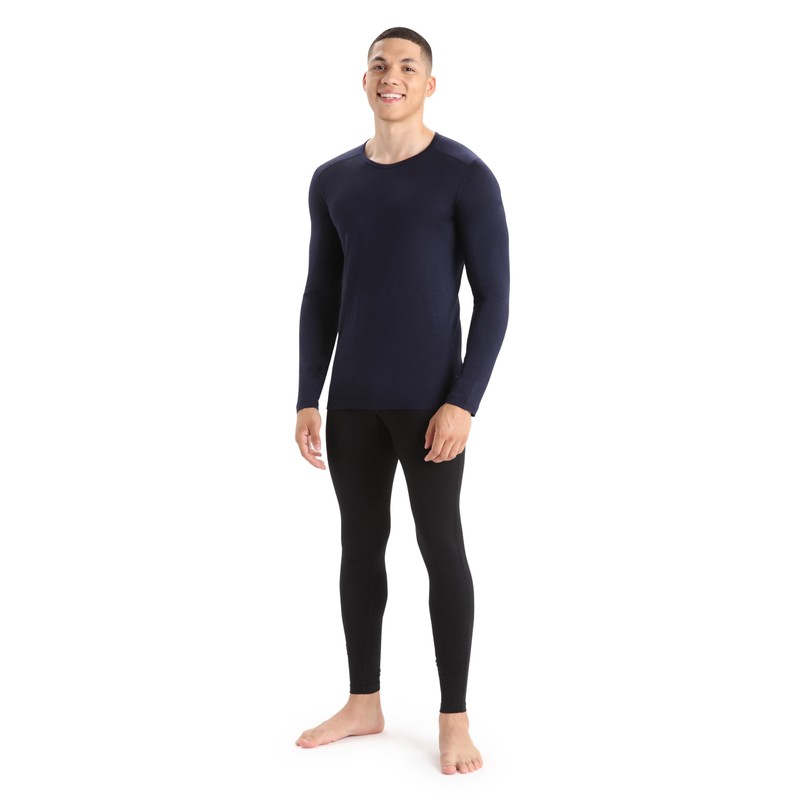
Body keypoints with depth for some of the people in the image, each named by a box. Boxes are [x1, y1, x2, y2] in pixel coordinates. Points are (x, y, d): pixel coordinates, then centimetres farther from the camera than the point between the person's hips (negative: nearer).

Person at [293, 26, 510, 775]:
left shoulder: (467, 177, -8)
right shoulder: (333, 181, 8)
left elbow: (494, 299, -9)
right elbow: (320, 298, 11)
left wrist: (463, 403, -16)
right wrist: (308, 400, 5)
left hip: (431, 402, -5)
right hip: (353, 400, 5)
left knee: (440, 548, 0)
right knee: (360, 543, 11)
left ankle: (454, 716, 12)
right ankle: (363, 702, 24)